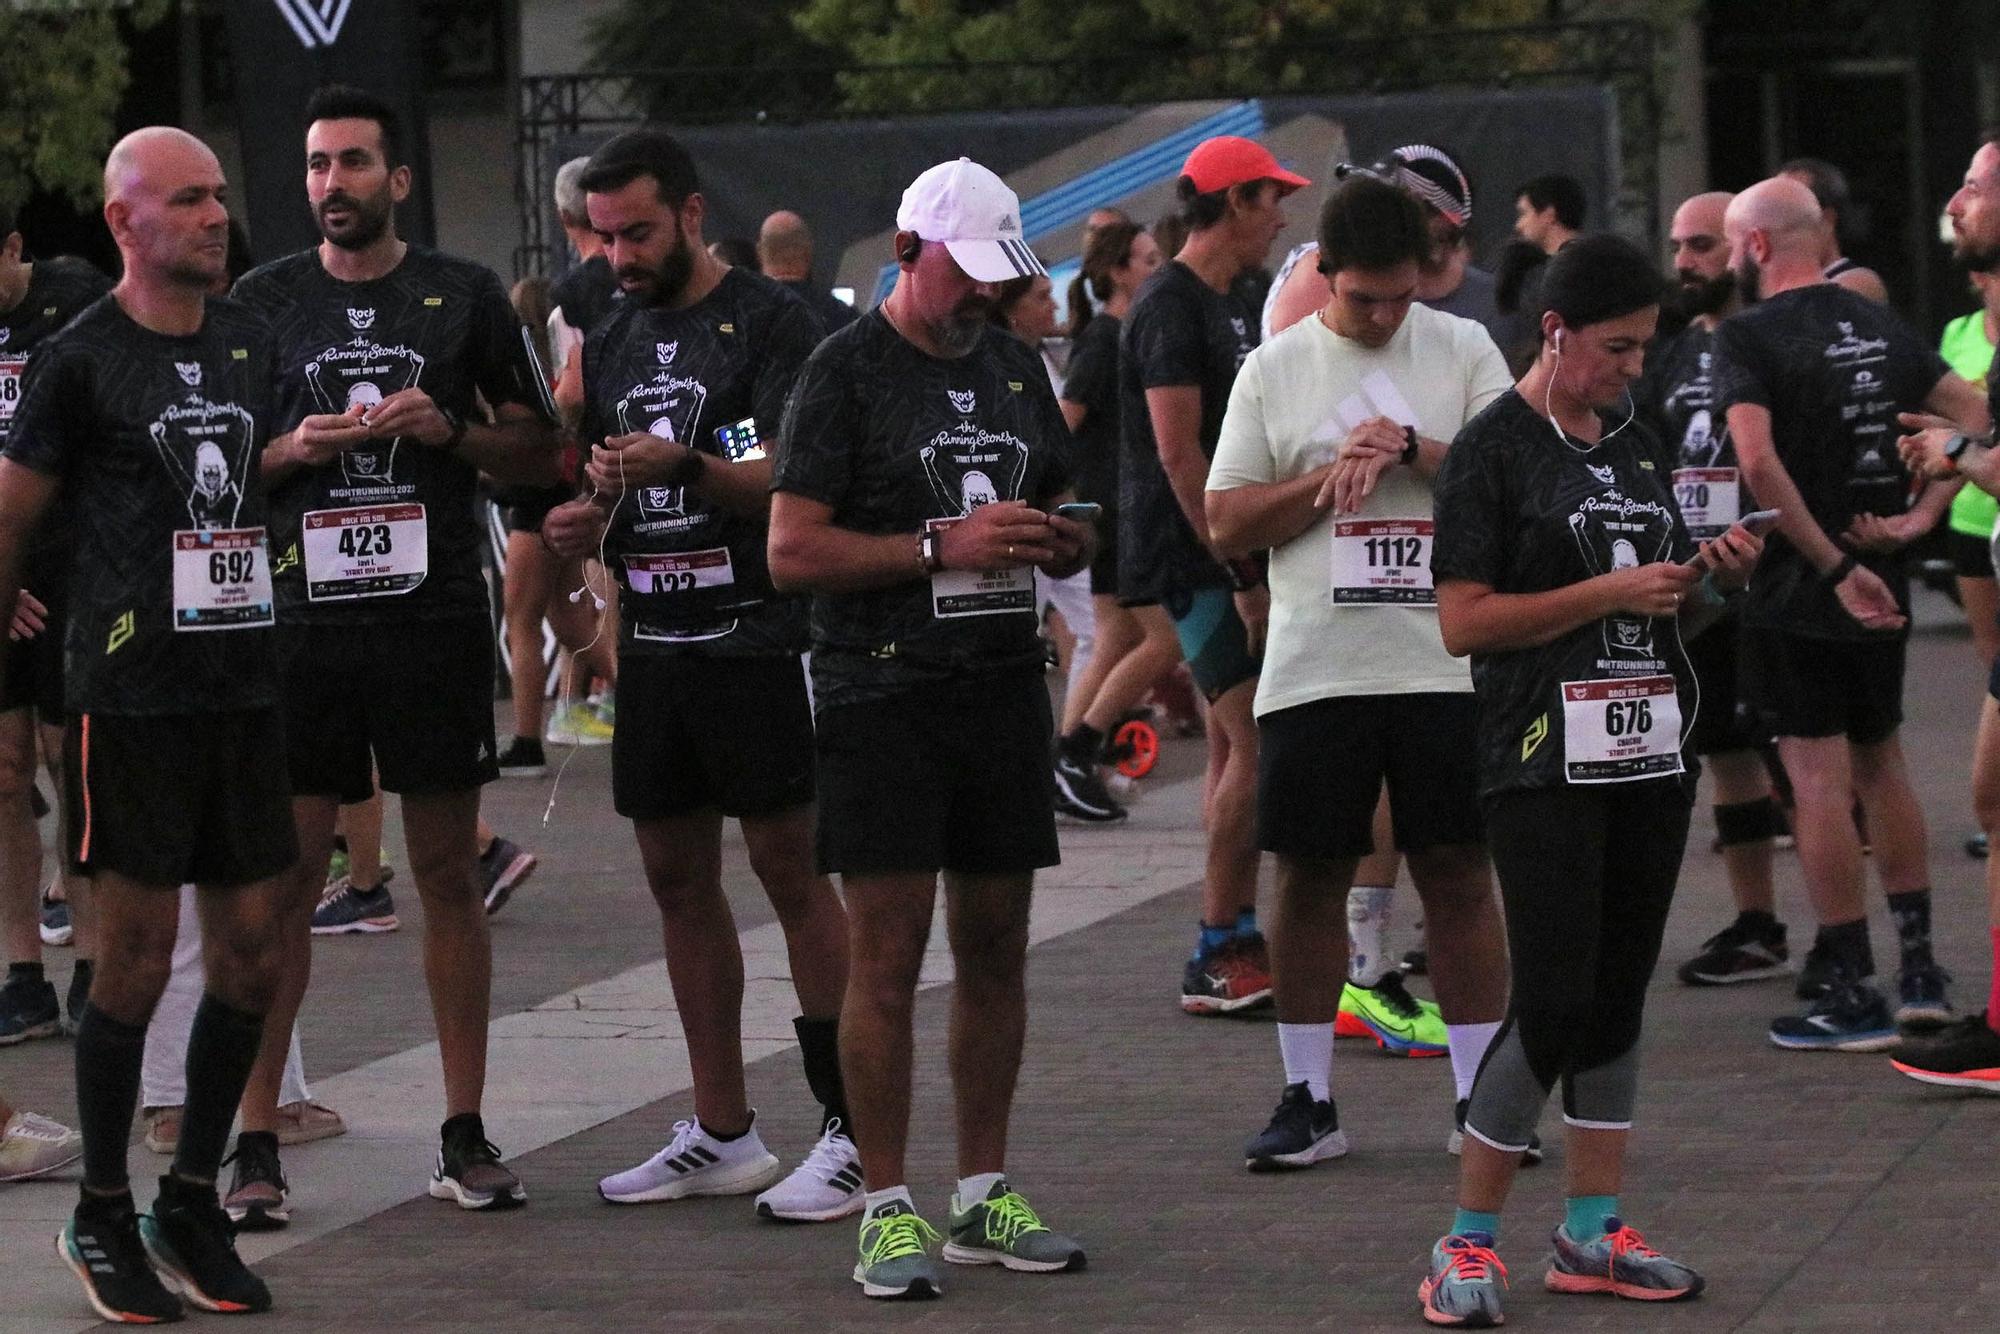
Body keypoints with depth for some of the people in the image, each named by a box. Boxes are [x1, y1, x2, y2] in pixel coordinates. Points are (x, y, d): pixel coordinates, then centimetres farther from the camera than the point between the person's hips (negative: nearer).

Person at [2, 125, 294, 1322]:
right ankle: (103, 1216, 11)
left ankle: (193, 1201, 19)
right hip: (133, 695, -6)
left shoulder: (251, 341, 11)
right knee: (138, 959, -3)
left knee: (254, 953, 5)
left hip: (245, 682, 6)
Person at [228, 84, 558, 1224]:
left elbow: (542, 453, 9)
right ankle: (255, 1140, 2)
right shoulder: (264, 300, 8)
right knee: (283, 877, -2)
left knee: (450, 875, 4)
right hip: (302, 618, 0)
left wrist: (448, 430, -8)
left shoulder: (465, 296, 7)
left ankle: (466, 1135, 11)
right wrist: (290, 453, -8)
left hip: (437, 618, 0)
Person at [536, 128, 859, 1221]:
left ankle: (853, 1131, -6)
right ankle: (722, 1134, 16)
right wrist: (583, 523, -1)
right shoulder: (613, 341, 16)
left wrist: (684, 465, -30)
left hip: (758, 632, -7)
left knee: (790, 869, -9)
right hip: (654, 639, 7)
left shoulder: (770, 323, -6)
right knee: (677, 876, 8)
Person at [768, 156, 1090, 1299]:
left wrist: (1063, 542, 2)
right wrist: (945, 545, -17)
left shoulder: (1016, 365, 16)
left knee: (996, 949, 8)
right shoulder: (847, 370, -4)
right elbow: (793, 551, -11)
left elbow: (1059, 515, 26)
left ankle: (985, 1195, 16)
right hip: (886, 697, -6)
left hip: (1005, 684, 6)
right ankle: (890, 1208, -1)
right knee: (888, 957, -6)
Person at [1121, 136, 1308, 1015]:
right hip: (1191, 559, -10)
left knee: (1234, 745, 11)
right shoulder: (1170, 309, -14)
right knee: (1259, 744, -13)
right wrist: (1242, 576, -21)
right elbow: (1179, 454, -20)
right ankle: (1217, 958, -10)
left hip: (1224, 555, 10)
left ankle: (1237, 944, 15)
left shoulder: (1224, 308, 17)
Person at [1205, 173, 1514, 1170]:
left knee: (1458, 871, 1)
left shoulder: (1464, 350, 6)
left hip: (1444, 663, -1)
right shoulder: (1274, 371, 6)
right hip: (1315, 667, 1)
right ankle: (1308, 1099, 15)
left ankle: (1482, 1097, 8)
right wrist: (1335, 472, -8)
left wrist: (1409, 447, -14)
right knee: (1309, 874, 4)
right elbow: (1227, 524, 3)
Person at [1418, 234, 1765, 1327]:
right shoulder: (1495, 448, -6)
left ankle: (1592, 1232, 17)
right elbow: (1464, 621, -13)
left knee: (1619, 994, 9)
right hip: (1545, 770, -7)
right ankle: (1467, 1242, 1)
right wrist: (1610, 592, -17)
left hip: (1648, 759, 7)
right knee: (1553, 1001, -9)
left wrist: (1715, 584, 1)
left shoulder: (1635, 448, 15)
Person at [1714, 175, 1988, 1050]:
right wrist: (1919, 516, -1)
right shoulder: (1879, 326, 9)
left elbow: (1758, 460, -25)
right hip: (1880, 583, 7)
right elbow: (1975, 416, 6)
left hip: (1798, 589, -7)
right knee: (1881, 763, 17)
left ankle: (1849, 995, -2)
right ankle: (1919, 969, 19)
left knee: (1818, 776, -4)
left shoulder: (1748, 336, -11)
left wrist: (1836, 567, -22)